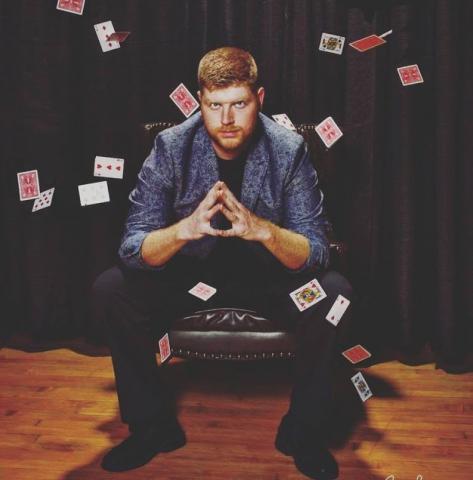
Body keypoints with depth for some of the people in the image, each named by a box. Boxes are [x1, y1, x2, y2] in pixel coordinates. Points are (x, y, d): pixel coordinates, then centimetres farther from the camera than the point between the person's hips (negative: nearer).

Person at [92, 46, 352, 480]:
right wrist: (185, 229, -40)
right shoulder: (171, 147, -14)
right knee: (111, 289, -22)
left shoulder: (289, 150, -16)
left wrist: (262, 230, -39)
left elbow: (316, 253, -19)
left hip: (268, 278, 0)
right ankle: (154, 426, -1)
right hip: (190, 276, 1)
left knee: (334, 292, -28)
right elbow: (132, 249, -19)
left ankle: (304, 432, -4)